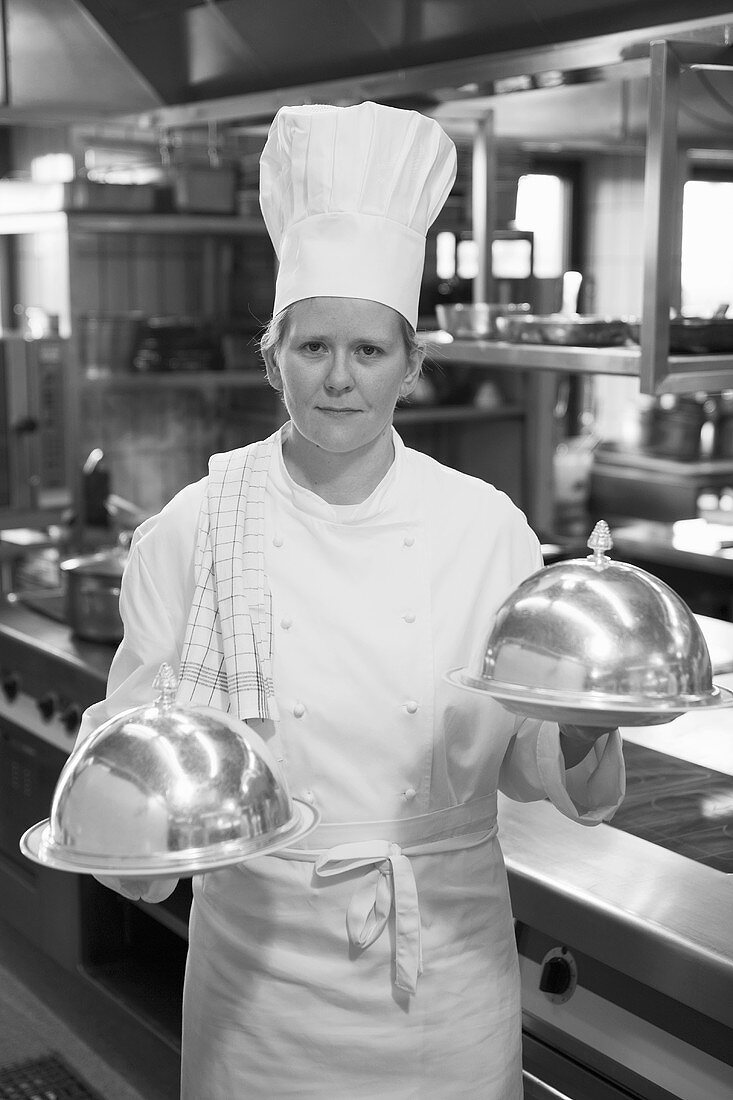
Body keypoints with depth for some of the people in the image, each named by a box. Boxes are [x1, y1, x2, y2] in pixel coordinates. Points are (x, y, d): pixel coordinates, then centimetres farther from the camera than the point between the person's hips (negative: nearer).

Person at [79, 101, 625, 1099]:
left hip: (451, 958, 1)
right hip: (262, 964, -1)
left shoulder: (485, 527, -5)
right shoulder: (193, 530, -8)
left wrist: (583, 736, -19)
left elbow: (533, 764, 1)